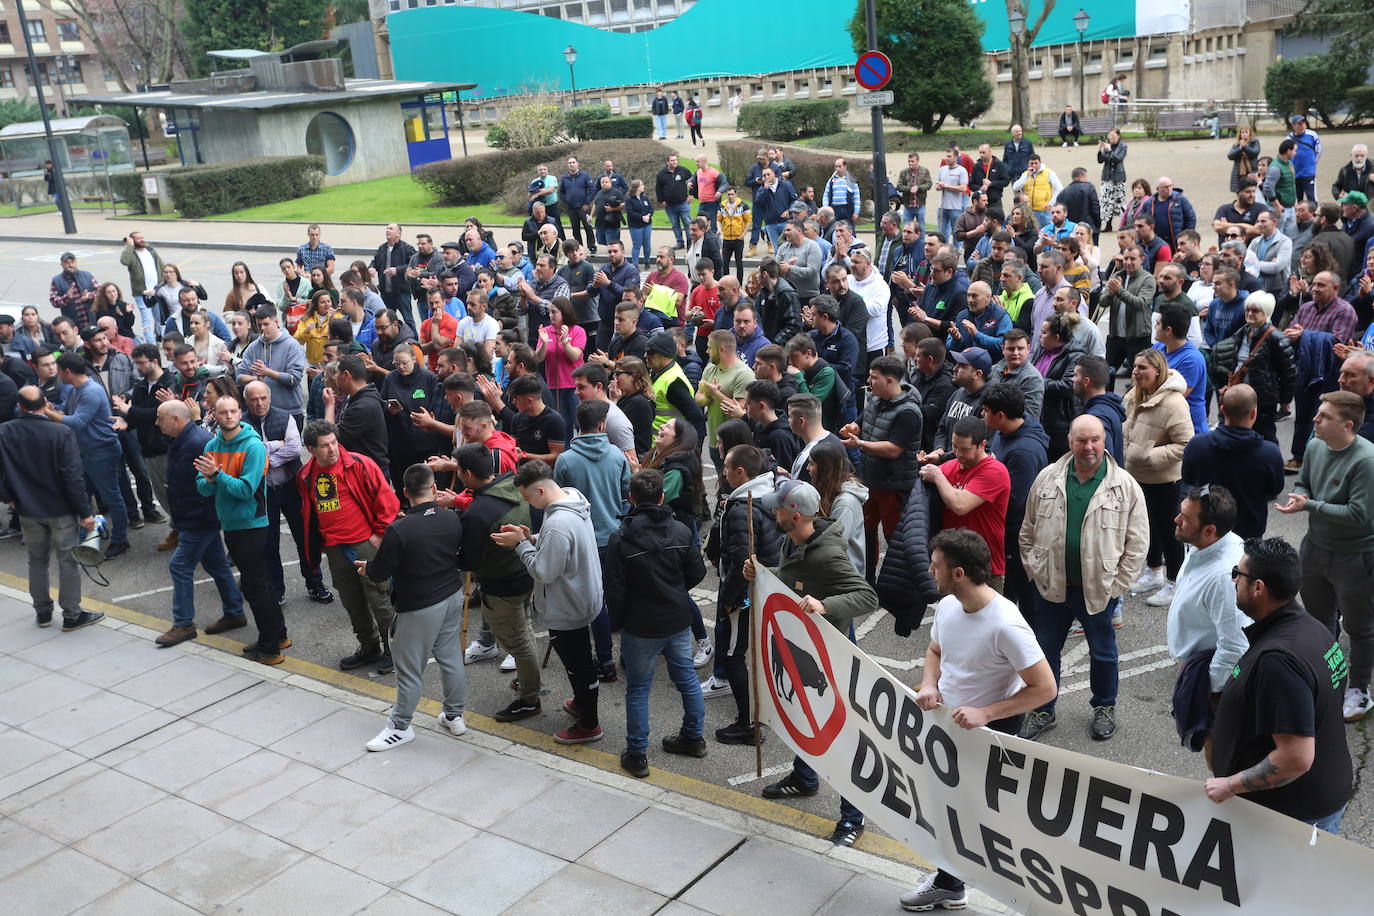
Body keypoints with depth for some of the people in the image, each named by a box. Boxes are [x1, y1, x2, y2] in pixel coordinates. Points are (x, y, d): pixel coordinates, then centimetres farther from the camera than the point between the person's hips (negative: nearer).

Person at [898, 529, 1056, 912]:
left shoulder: (1005, 625, -28)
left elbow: (1044, 688, -23)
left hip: (990, 729, -7)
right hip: (945, 720, 7)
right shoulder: (946, 606, -5)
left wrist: (986, 714, -27)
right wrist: (928, 684, -7)